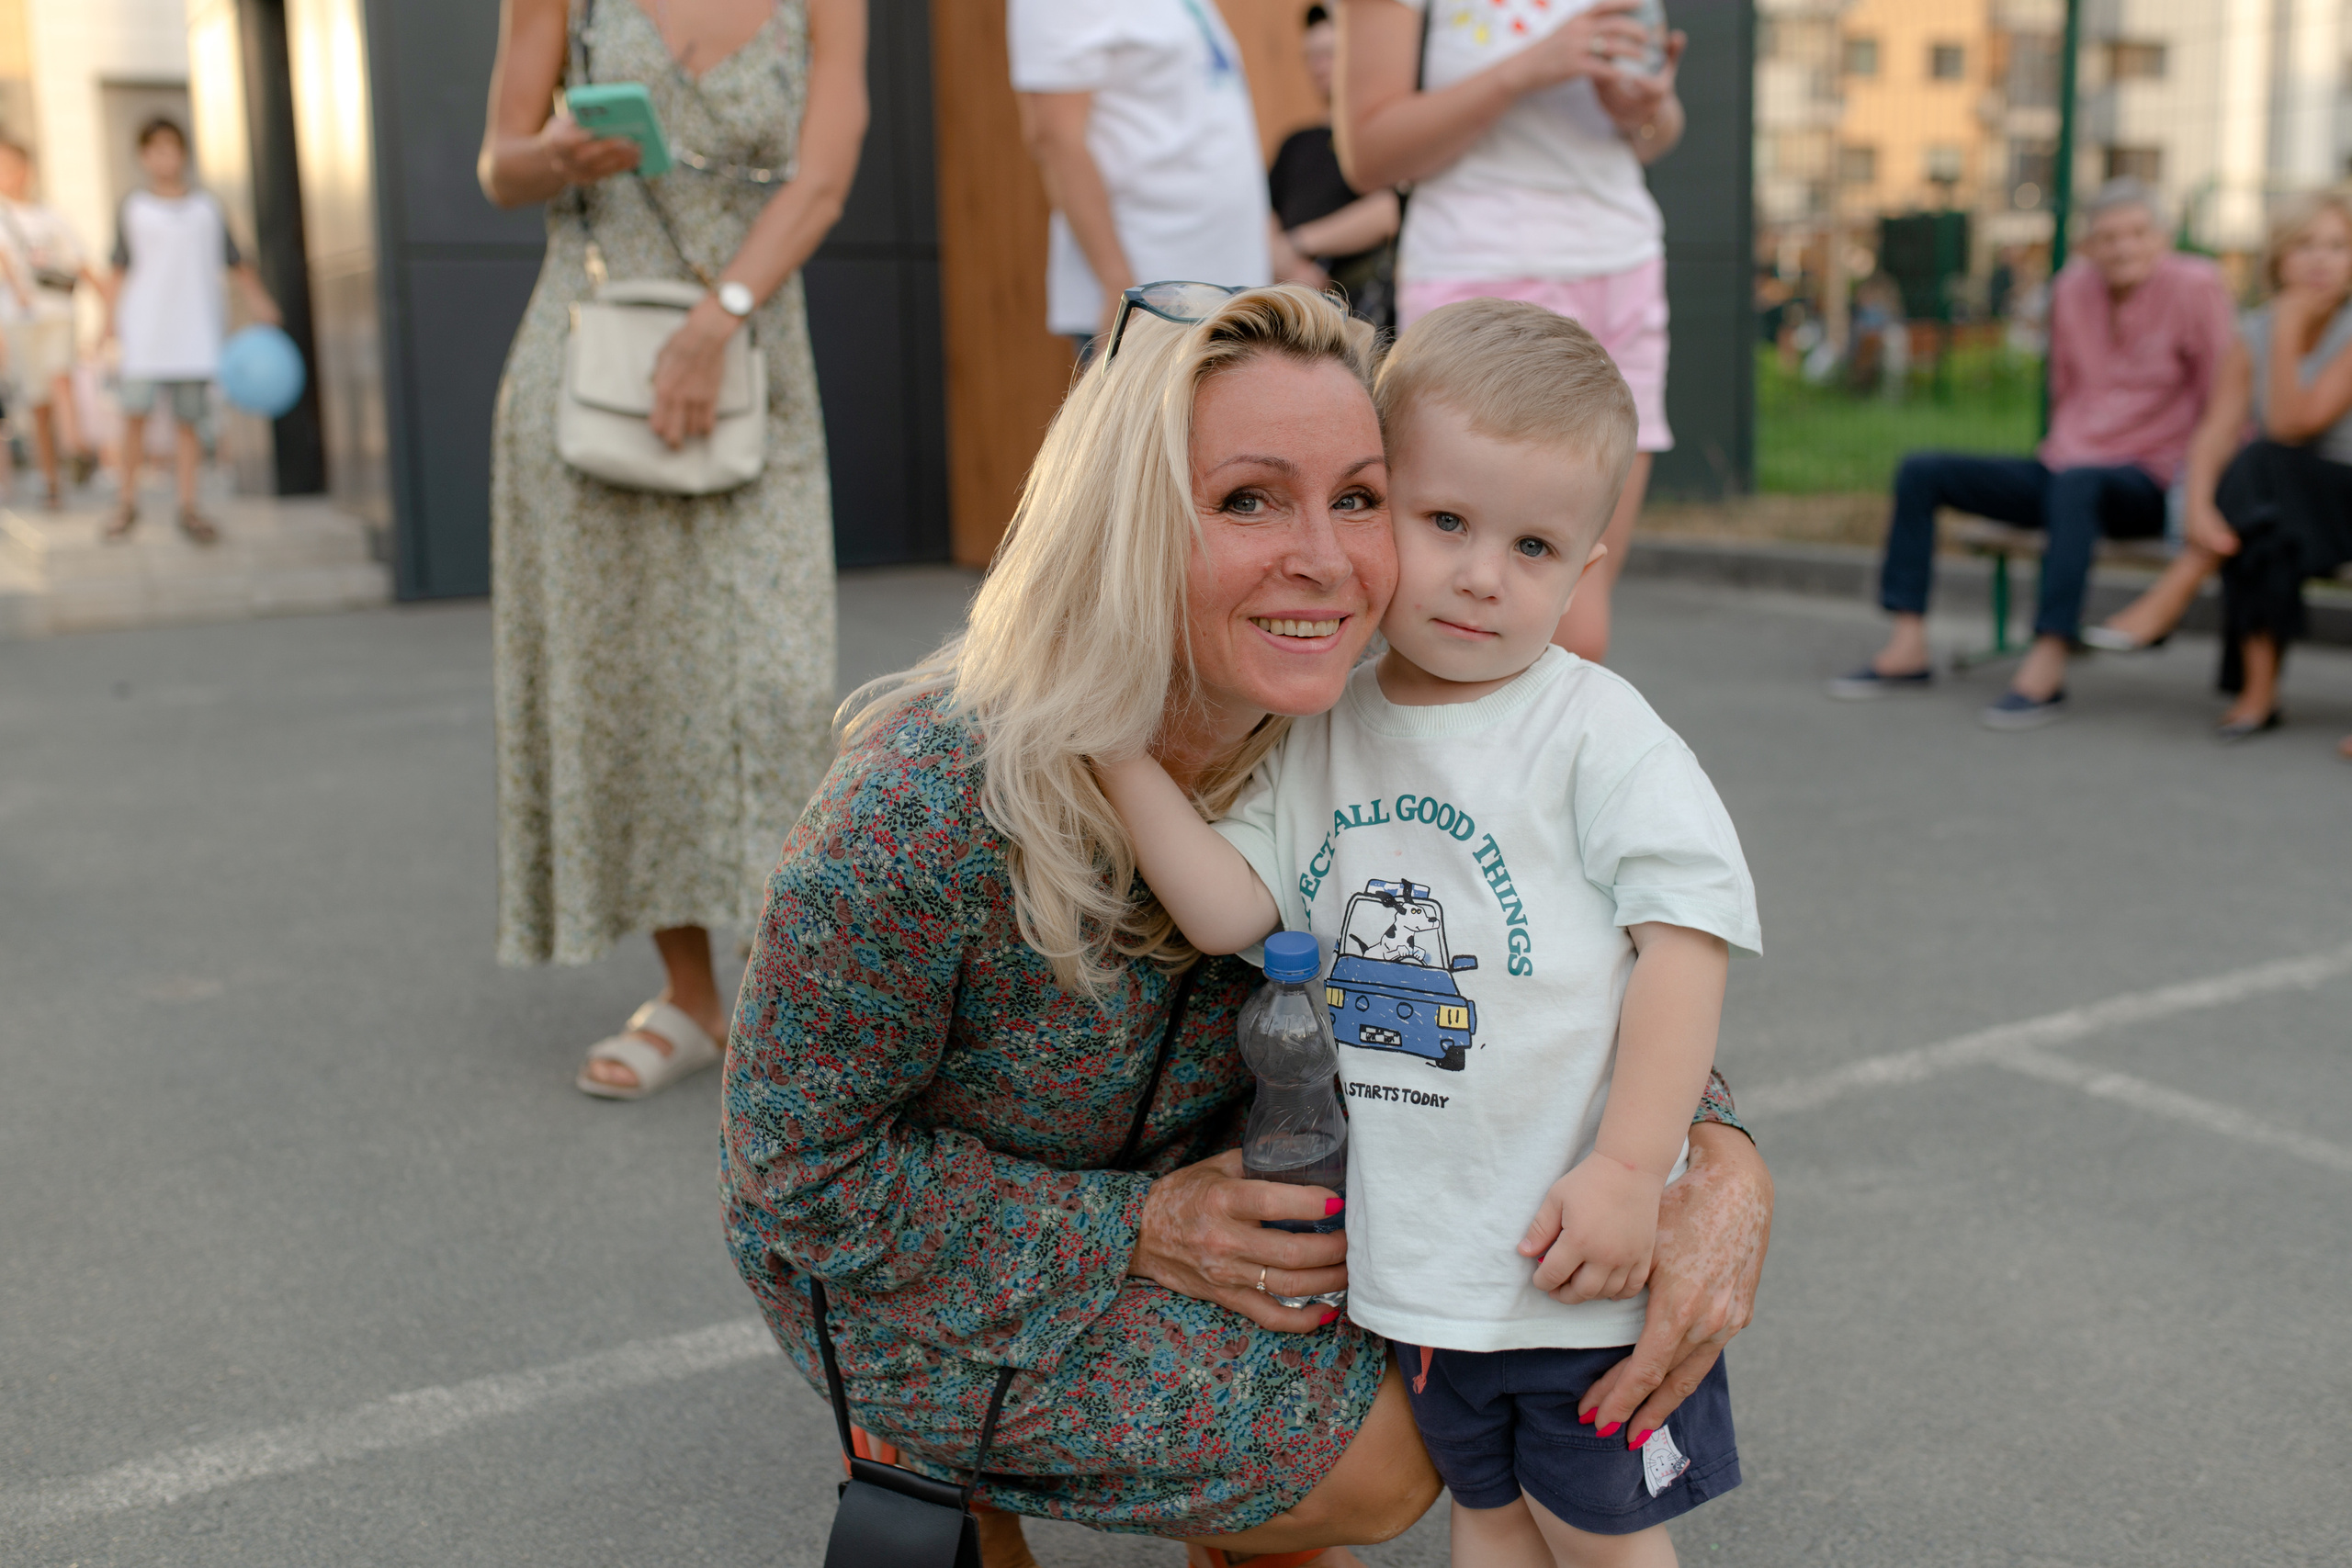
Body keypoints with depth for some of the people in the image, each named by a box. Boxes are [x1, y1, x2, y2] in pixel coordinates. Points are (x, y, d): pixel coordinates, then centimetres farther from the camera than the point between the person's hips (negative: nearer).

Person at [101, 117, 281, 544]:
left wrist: (257, 298, -1)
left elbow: (236, 263, 13)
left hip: (195, 331, 1)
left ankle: (188, 508, 7)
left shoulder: (208, 208, 10)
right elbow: (121, 270, 9)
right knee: (135, 413, -8)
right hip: (145, 332, -1)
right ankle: (128, 502, 5)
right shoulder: (133, 209, 7)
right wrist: (111, 315, -1)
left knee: (190, 420, 1)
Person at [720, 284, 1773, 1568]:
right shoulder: (928, 813, -35)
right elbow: (800, 1164, -22)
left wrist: (1717, 1160, -25)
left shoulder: (1333, 744, -18)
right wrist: (1141, 1230, -25)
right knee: (1386, 1457, -11)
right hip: (897, 1277, -5)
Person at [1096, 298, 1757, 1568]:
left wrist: (1629, 1171, -22)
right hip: (1417, 1249, 5)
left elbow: (1685, 934, -16)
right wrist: (1121, 748, -14)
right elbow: (1231, 910, -6)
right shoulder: (1320, 738, 1)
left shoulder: (1597, 734, -13)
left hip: (1579, 1251, -4)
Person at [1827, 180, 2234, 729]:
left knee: (2077, 483, -41)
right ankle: (1907, 650, -10)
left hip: (2148, 484, -6)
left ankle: (2046, 664, -42)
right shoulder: (2073, 288, 8)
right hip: (2064, 466, 6)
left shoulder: (2194, 287, -8)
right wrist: (2055, 453, 10)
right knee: (1921, 471, -7)